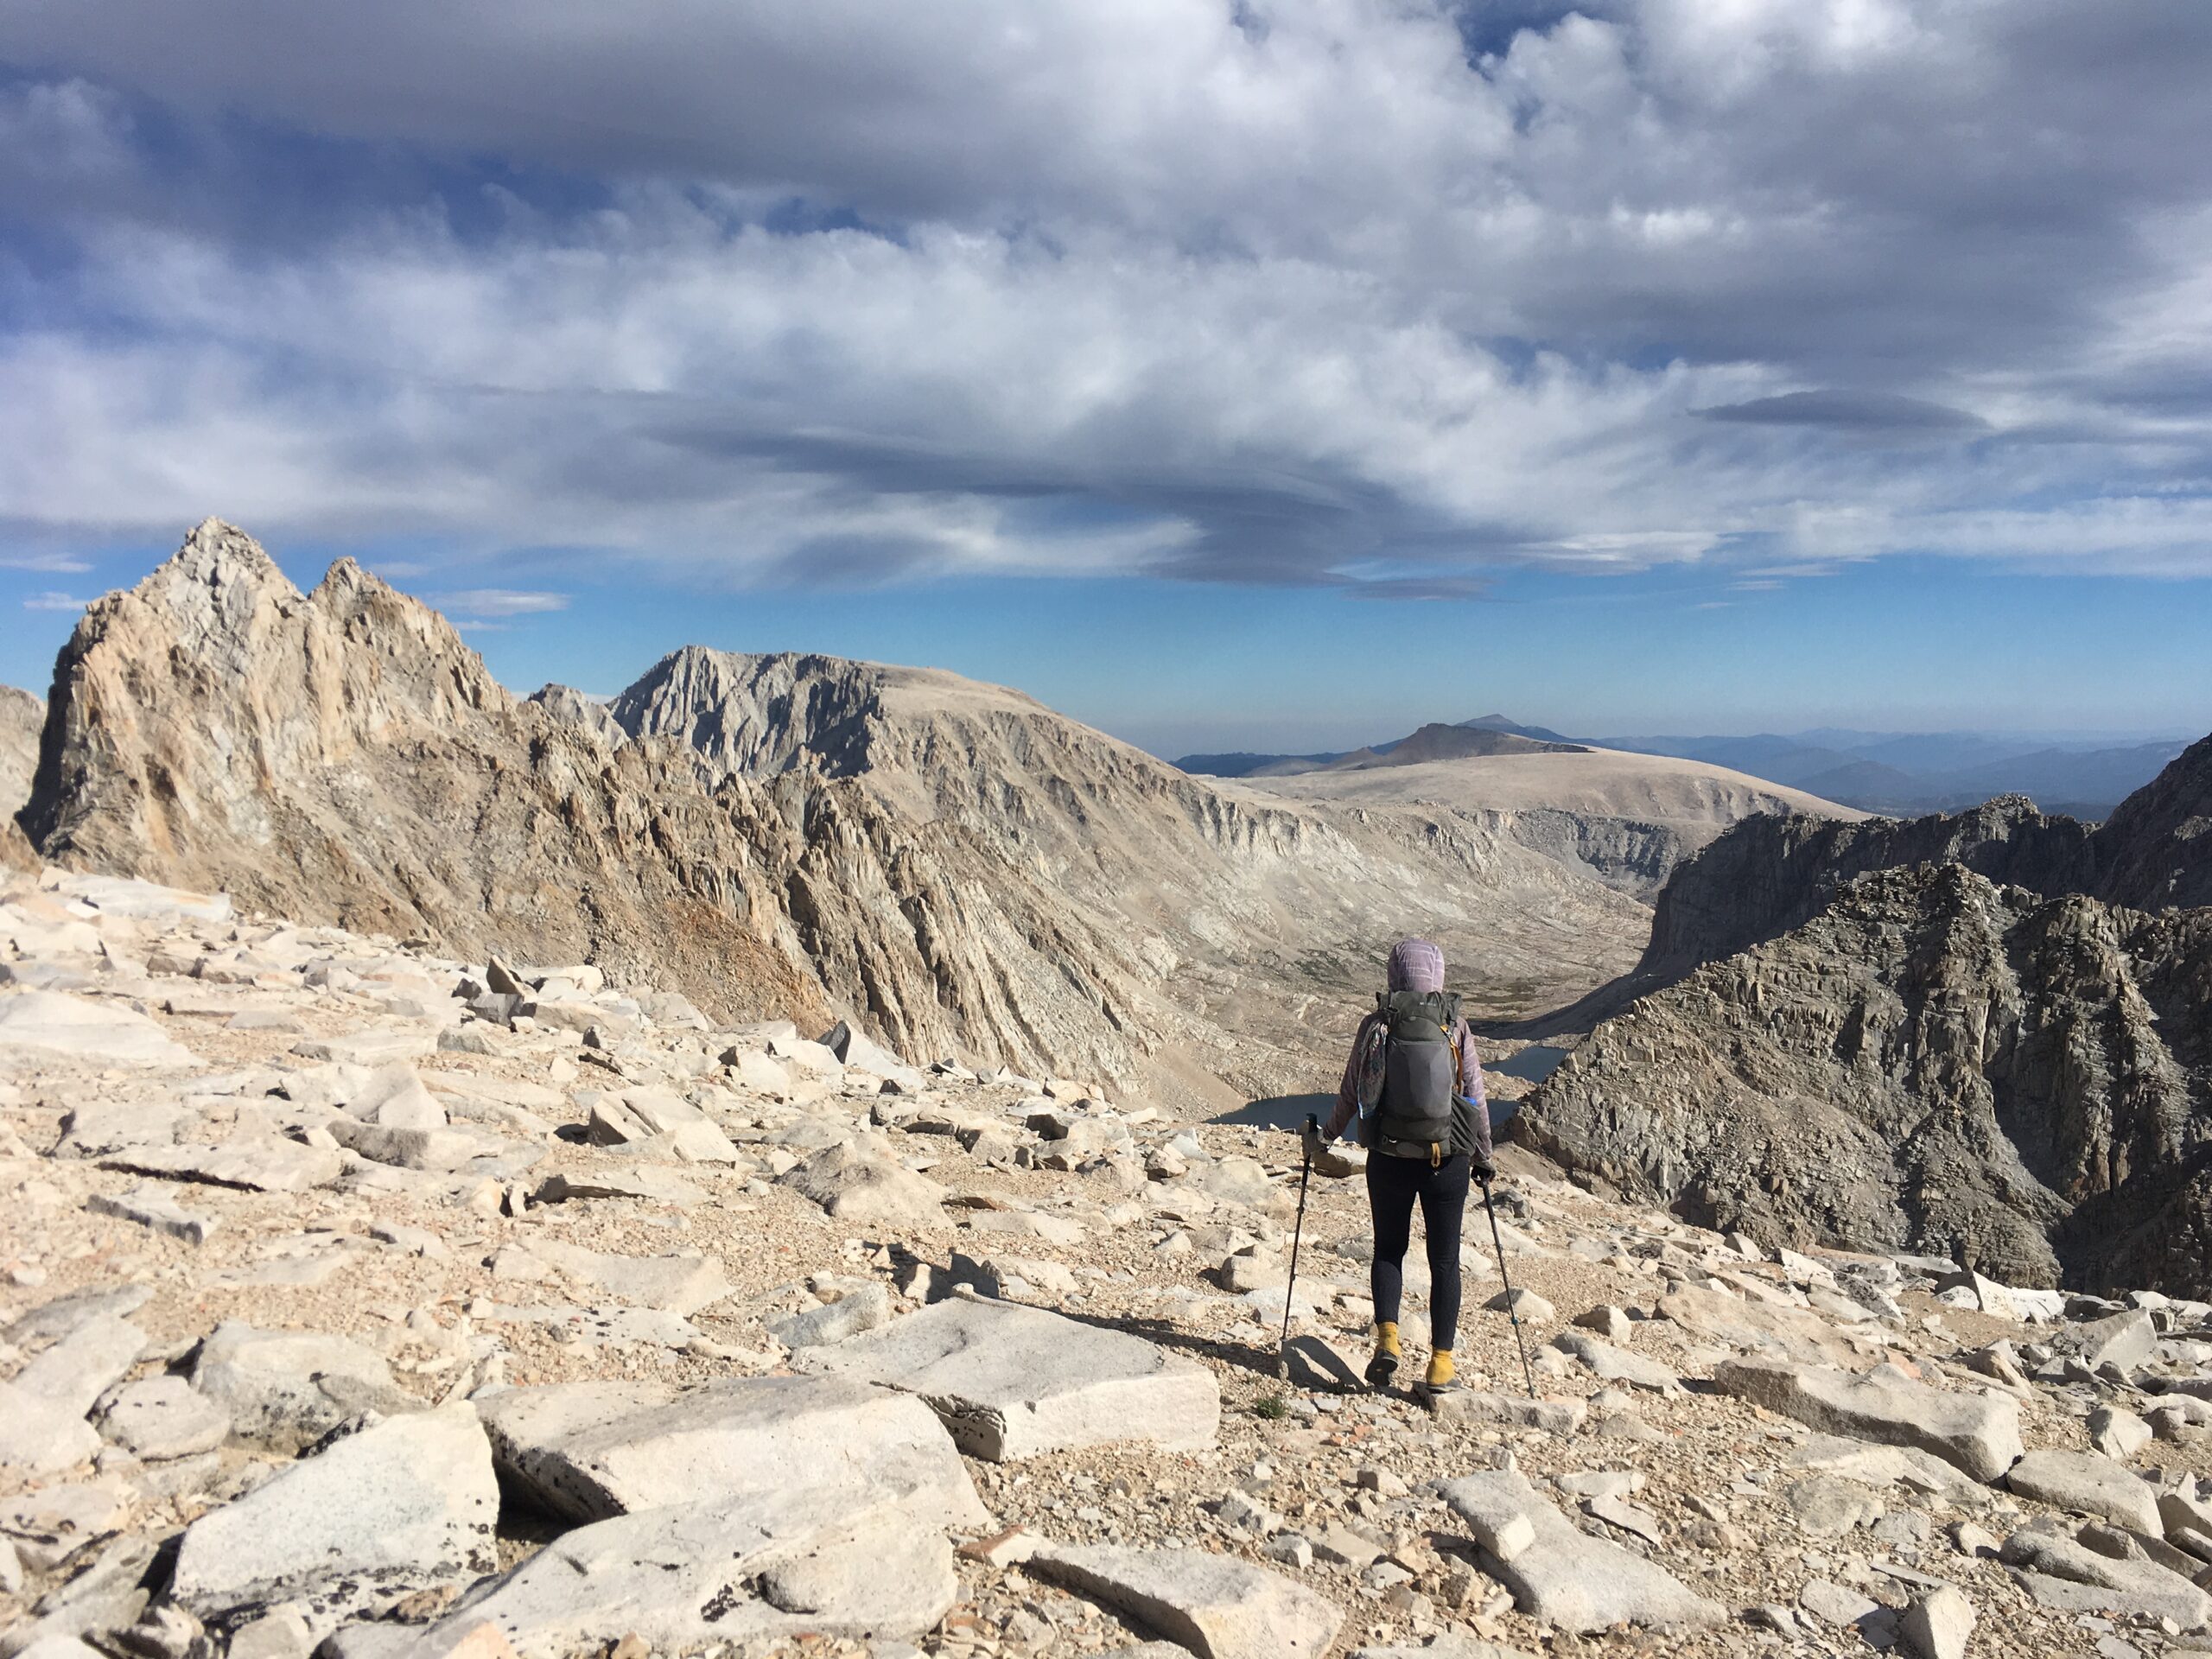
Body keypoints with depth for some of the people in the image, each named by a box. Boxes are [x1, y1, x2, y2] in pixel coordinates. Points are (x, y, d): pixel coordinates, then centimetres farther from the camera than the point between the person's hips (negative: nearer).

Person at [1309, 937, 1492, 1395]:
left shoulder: (1376, 1025, -3)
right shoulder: (1455, 1026, -2)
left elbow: (1350, 1092, 3)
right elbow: (1476, 1097, 2)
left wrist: (1328, 1135, 20)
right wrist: (1483, 1155, 15)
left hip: (1389, 1157, 0)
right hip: (1448, 1157, 0)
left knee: (1389, 1249, 18)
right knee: (1444, 1258, 11)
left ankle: (1387, 1338, 0)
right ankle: (1441, 1364, 12)